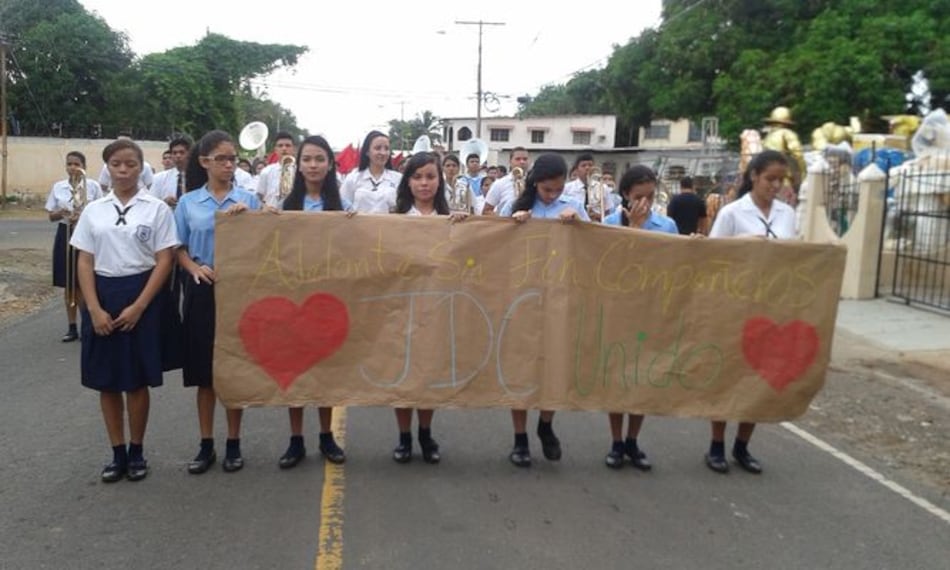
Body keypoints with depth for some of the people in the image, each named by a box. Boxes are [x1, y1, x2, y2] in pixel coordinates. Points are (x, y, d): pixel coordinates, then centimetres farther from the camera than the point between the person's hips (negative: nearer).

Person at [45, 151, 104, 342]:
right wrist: (62, 213, -14)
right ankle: (72, 327, 16)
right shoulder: (58, 187, 5)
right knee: (68, 284, 7)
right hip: (65, 235, 3)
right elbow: (51, 216, 7)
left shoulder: (93, 186, -3)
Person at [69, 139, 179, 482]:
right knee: (106, 381, 8)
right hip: (101, 297, 3)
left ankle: (136, 452, 20)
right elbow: (85, 263, 5)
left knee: (137, 380, 4)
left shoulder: (156, 209, -2)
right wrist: (95, 308, -8)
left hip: (141, 296, -3)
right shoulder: (93, 211, 6)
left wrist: (138, 307, -13)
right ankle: (118, 453, 21)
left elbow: (164, 261, -5)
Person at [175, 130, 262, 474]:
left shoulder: (248, 200, 1)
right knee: (204, 371, 7)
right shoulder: (188, 203, 4)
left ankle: (234, 443, 19)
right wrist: (195, 268, -11)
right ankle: (206, 445, 19)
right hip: (203, 290, 1)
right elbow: (179, 249, 8)